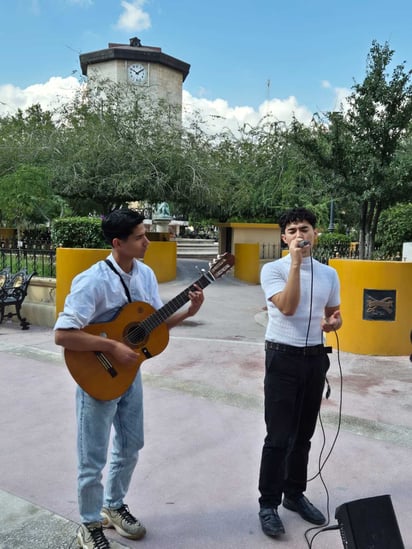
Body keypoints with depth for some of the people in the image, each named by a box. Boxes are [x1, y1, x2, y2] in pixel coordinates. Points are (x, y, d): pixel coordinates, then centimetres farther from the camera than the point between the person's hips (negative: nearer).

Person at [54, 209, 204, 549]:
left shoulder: (146, 274, -1)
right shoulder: (93, 281, -24)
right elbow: (63, 334, -28)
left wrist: (188, 312, -10)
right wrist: (112, 347, -29)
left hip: (130, 372, 7)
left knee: (130, 446, 20)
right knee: (94, 458, 8)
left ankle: (114, 506, 42)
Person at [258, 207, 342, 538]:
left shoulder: (329, 274, 6)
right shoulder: (273, 269, -8)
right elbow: (287, 307, -23)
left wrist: (334, 322, -6)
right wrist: (296, 263, -23)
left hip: (315, 358, 5)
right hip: (283, 358, -5)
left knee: (304, 434, 16)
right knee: (279, 437, -2)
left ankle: (295, 494, 33)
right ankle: (269, 503, 15)